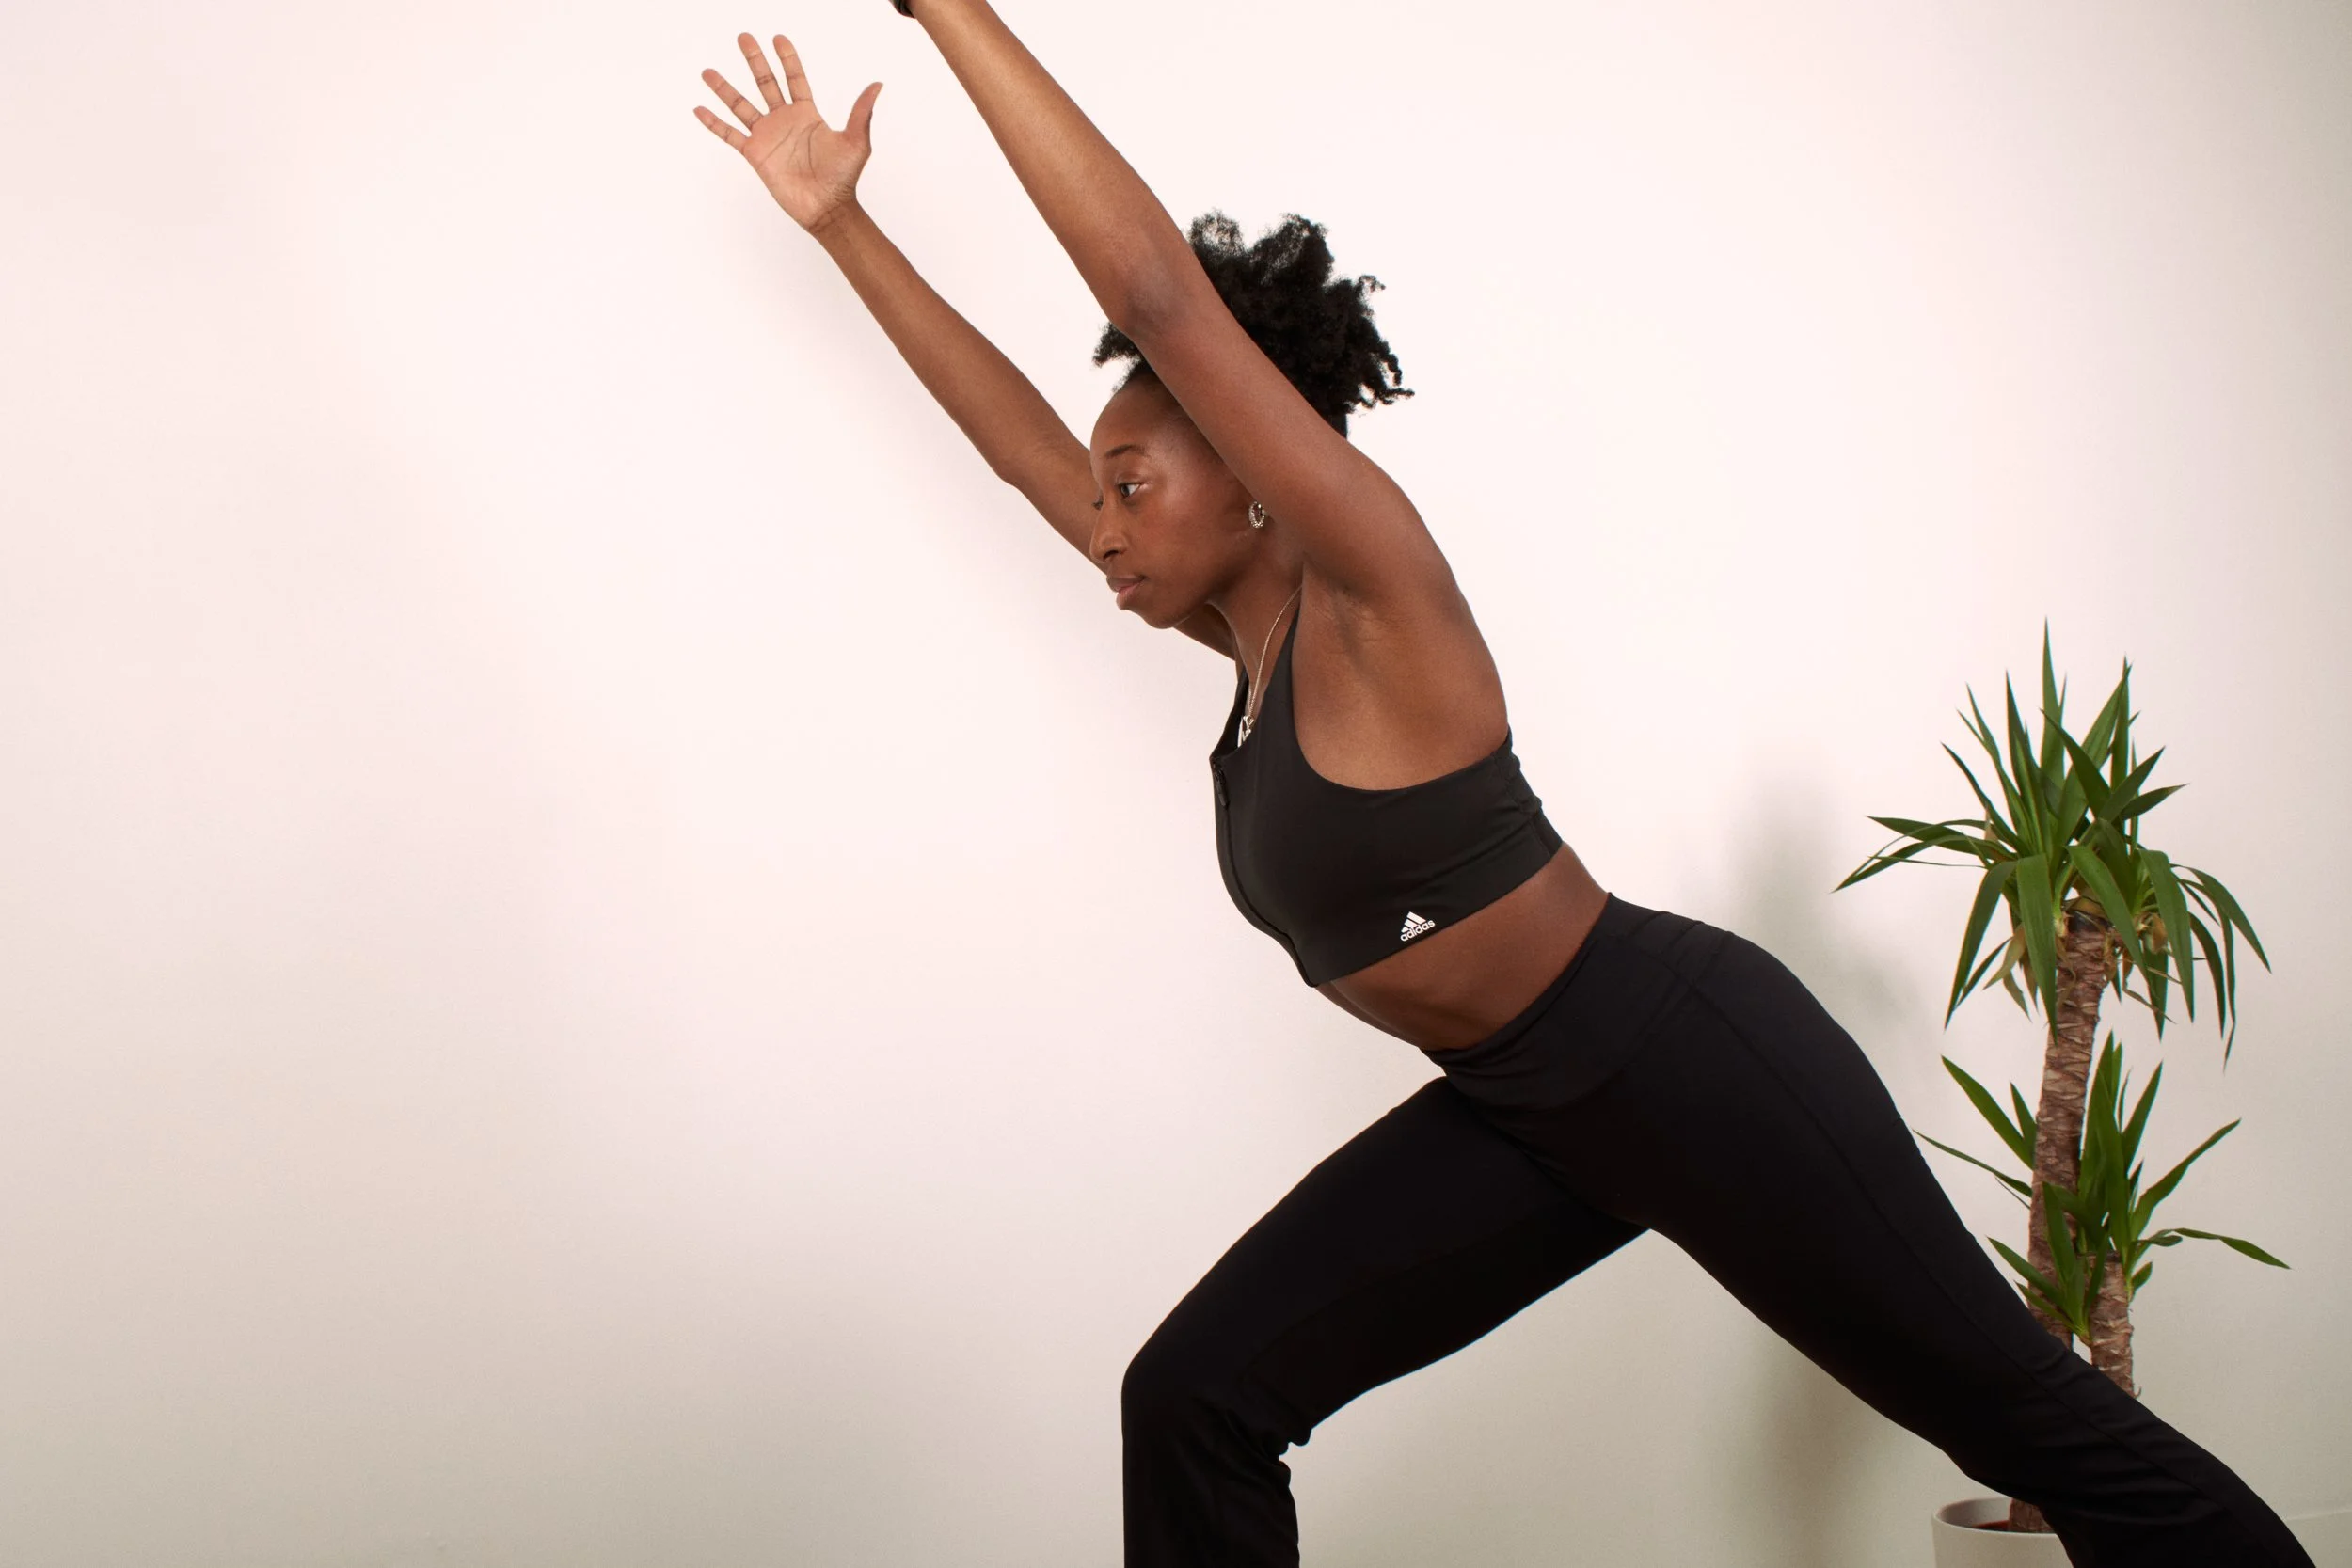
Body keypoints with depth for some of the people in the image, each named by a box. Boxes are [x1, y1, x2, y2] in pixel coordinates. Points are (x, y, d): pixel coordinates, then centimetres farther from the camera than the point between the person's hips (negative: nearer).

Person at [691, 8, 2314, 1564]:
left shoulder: (1372, 587, -17)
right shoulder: (1253, 630, 5)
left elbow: (1158, 289, -26)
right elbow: (1024, 439, 10)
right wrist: (841, 219, 10)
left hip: (1693, 1066, -8)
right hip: (1523, 1111, 8)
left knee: (2028, 1414, 8)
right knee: (1195, 1403, -1)